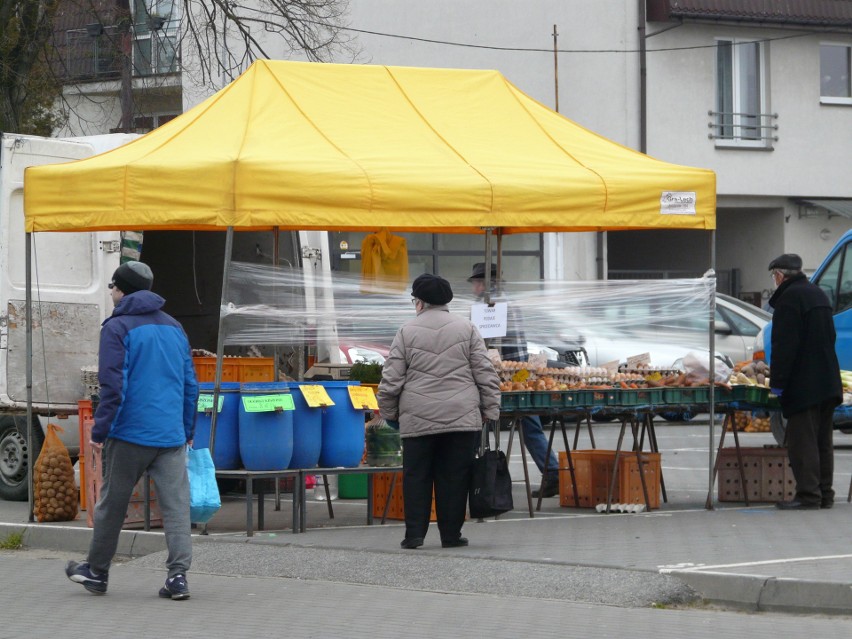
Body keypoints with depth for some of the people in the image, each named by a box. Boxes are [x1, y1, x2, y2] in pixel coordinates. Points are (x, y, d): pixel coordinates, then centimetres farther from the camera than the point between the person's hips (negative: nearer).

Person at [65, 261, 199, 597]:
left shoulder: (118, 328, -5)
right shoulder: (174, 328, 15)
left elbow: (113, 385, -13)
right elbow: (190, 384, 18)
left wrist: (100, 430, -9)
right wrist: (187, 430, 24)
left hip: (130, 434, -4)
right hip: (171, 436, 5)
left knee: (112, 504, 9)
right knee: (176, 505, 0)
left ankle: (97, 571, 21)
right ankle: (178, 575, -9)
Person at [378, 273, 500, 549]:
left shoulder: (407, 331, 2)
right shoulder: (466, 329, 5)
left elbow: (391, 378, 1)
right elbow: (485, 373, 2)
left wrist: (389, 412, 13)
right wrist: (490, 411, 7)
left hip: (417, 419, 0)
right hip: (462, 417, 1)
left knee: (416, 475, 7)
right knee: (454, 476, 5)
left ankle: (414, 534, 3)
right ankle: (451, 534, 6)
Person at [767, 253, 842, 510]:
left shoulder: (789, 298, -13)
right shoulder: (818, 294, 17)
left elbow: (784, 345, -19)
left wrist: (777, 381, -16)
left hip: (803, 385, -9)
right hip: (828, 381, 9)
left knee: (802, 440, -8)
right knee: (822, 440, 12)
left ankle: (808, 495, -12)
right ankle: (824, 493, 15)